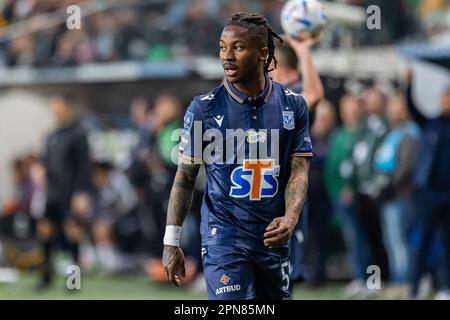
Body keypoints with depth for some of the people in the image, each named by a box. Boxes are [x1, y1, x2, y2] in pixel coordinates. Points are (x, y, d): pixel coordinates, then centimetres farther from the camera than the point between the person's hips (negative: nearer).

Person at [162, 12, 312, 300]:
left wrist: (290, 217, -19)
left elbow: (299, 170, 1)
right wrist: (171, 242, -3)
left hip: (273, 236, 3)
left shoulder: (292, 105, 2)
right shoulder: (204, 108, -4)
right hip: (223, 237, -3)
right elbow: (185, 176, 1)